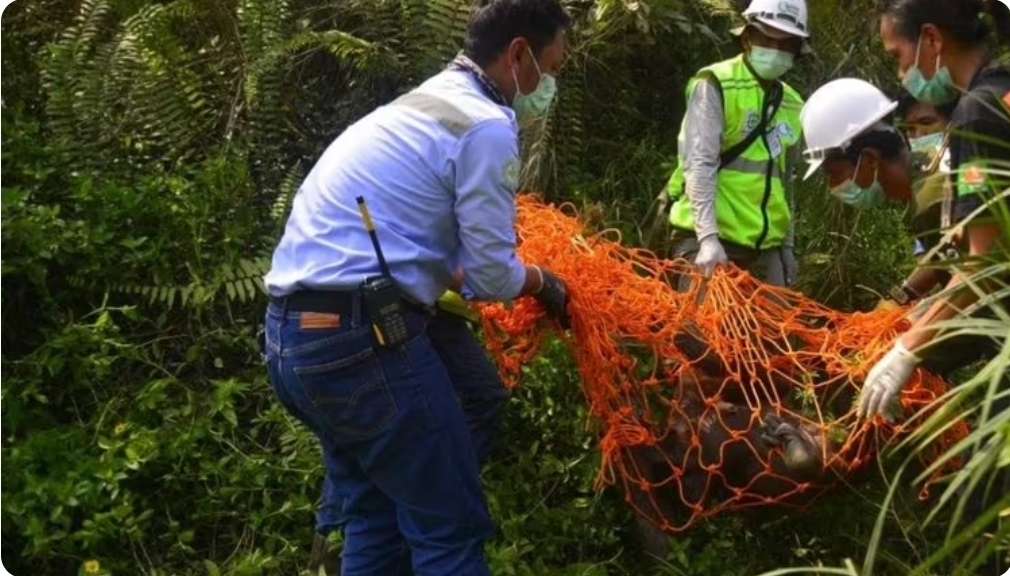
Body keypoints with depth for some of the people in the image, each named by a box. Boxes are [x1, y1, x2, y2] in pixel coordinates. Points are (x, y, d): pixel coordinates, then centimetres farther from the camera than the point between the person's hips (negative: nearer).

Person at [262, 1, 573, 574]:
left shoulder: (423, 104, 21)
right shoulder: (486, 126, -8)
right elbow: (490, 276, -5)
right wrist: (543, 282, 15)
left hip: (292, 333, 10)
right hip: (359, 336, -10)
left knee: (376, 523, 20)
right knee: (451, 529, 1)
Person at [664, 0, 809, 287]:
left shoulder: (792, 103, 15)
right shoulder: (714, 85, -6)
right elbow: (699, 164, -15)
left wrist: (787, 244, 18)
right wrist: (708, 236, -24)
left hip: (765, 245, 6)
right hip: (711, 237, -6)